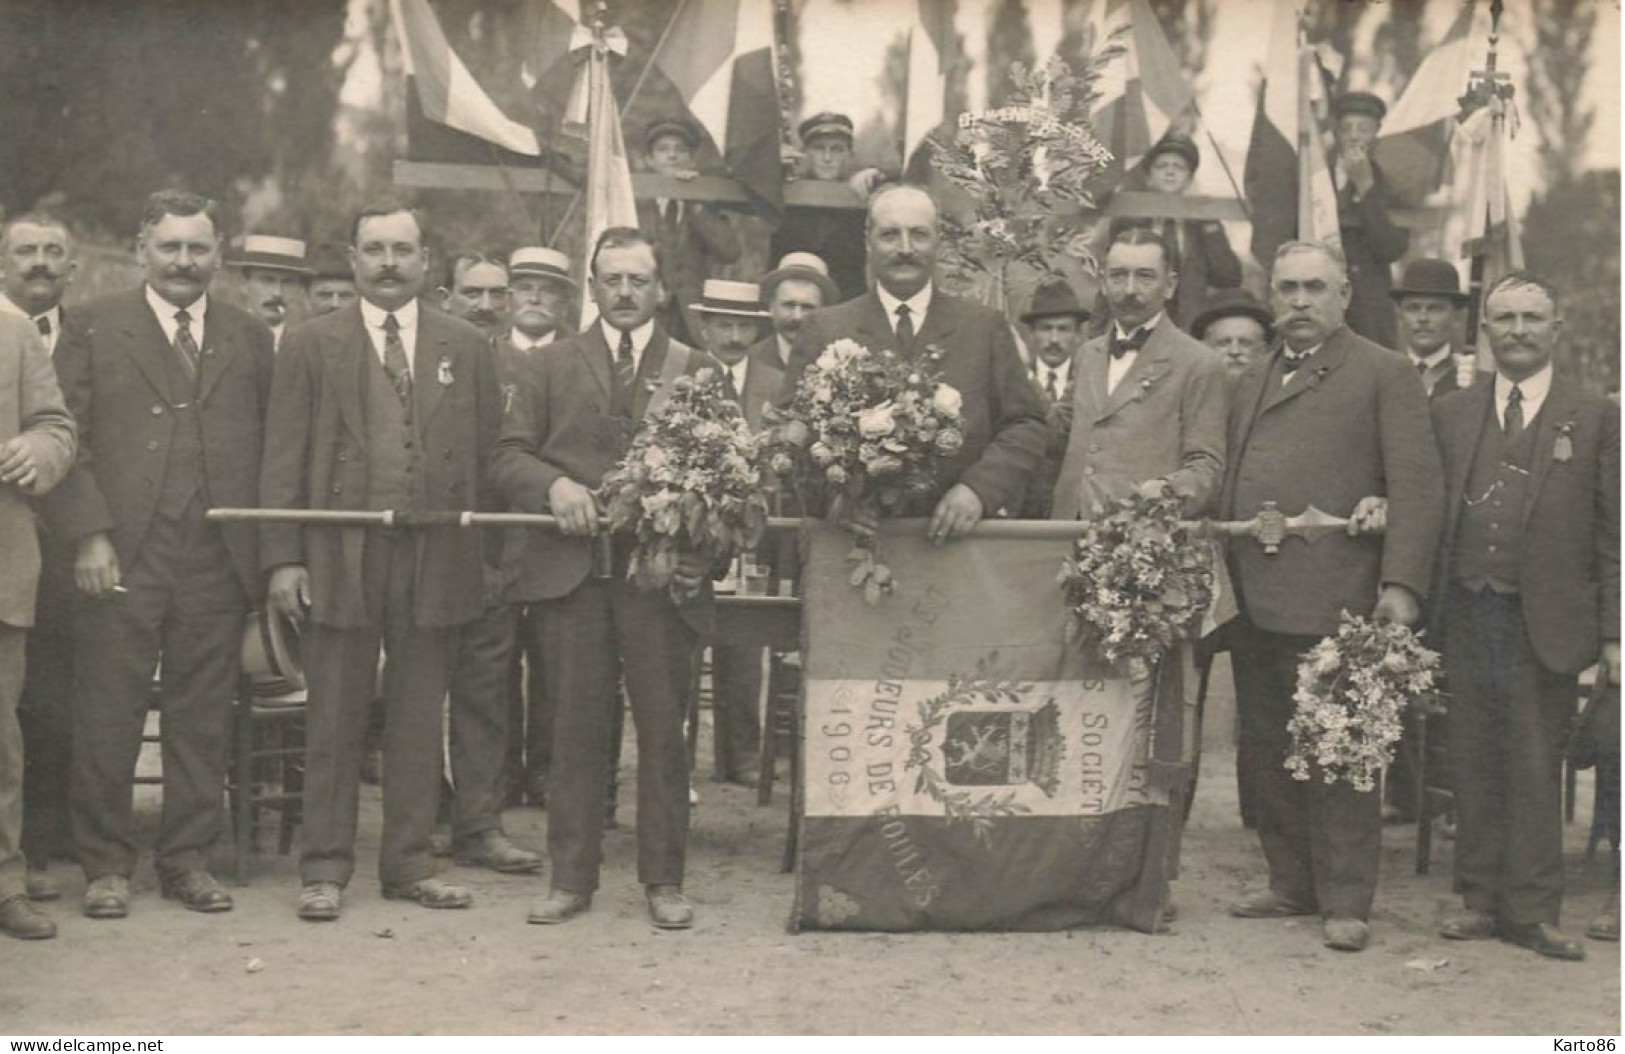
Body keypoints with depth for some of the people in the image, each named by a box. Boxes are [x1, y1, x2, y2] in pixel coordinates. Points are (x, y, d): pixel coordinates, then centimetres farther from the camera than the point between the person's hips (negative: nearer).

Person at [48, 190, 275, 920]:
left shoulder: (250, 339, 13)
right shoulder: (94, 328, 6)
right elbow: (68, 438, 0)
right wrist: (88, 534, -11)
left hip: (218, 561, 2)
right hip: (121, 557, -2)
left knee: (203, 719, 7)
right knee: (107, 717, 3)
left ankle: (188, 859, 18)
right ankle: (105, 863, 15)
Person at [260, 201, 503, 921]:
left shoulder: (465, 347, 10)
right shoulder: (312, 344, 5)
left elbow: (490, 450, 8)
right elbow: (284, 458, 1)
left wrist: (481, 552, 0)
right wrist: (283, 558, -7)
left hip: (436, 559, 2)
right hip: (340, 557, -2)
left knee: (419, 718, 8)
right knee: (334, 718, 4)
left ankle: (409, 863, 18)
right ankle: (325, 869, 13)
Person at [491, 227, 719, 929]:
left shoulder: (697, 371, 11)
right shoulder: (549, 368, 13)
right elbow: (506, 457, 7)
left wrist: (704, 553, -10)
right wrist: (554, 484, -13)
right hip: (570, 573, 1)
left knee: (664, 731, 2)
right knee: (576, 731, 5)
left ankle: (663, 879, 12)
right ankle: (571, 877, 14)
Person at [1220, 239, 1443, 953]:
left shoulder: (1383, 374, 1)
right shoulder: (1251, 382, 20)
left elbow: (1419, 486, -6)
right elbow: (1229, 484, 17)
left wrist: (1401, 584, -15)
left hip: (1331, 599, -6)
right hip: (1253, 600, 7)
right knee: (1266, 751, 12)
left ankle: (1345, 901, 8)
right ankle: (1293, 884, 24)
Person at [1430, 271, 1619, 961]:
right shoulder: (1451, 414, 11)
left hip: (1544, 625, -2)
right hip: (1467, 620, 3)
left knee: (1535, 773, 4)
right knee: (1473, 769, 9)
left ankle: (1531, 911, 14)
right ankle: (1481, 900, 20)